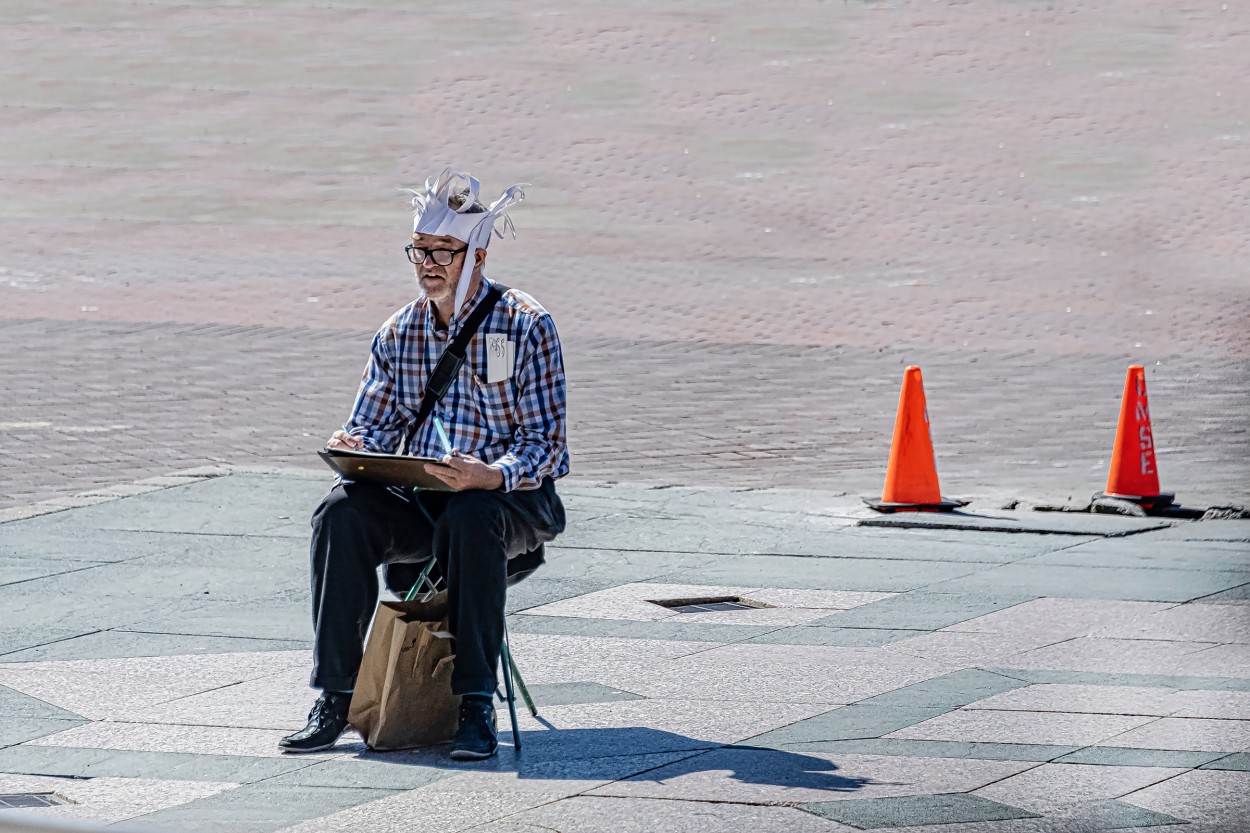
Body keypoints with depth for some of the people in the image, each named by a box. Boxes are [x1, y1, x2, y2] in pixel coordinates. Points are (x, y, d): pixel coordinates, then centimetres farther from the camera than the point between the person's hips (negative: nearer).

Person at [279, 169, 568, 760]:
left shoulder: (526, 327, -6)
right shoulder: (398, 334, 9)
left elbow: (544, 443, -10)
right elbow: (373, 425, 12)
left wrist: (487, 477, -31)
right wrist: (353, 447, -15)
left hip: (508, 497, -4)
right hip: (417, 500, 4)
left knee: (471, 518, -39)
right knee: (342, 513, -25)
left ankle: (477, 706, -35)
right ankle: (334, 699, -25)